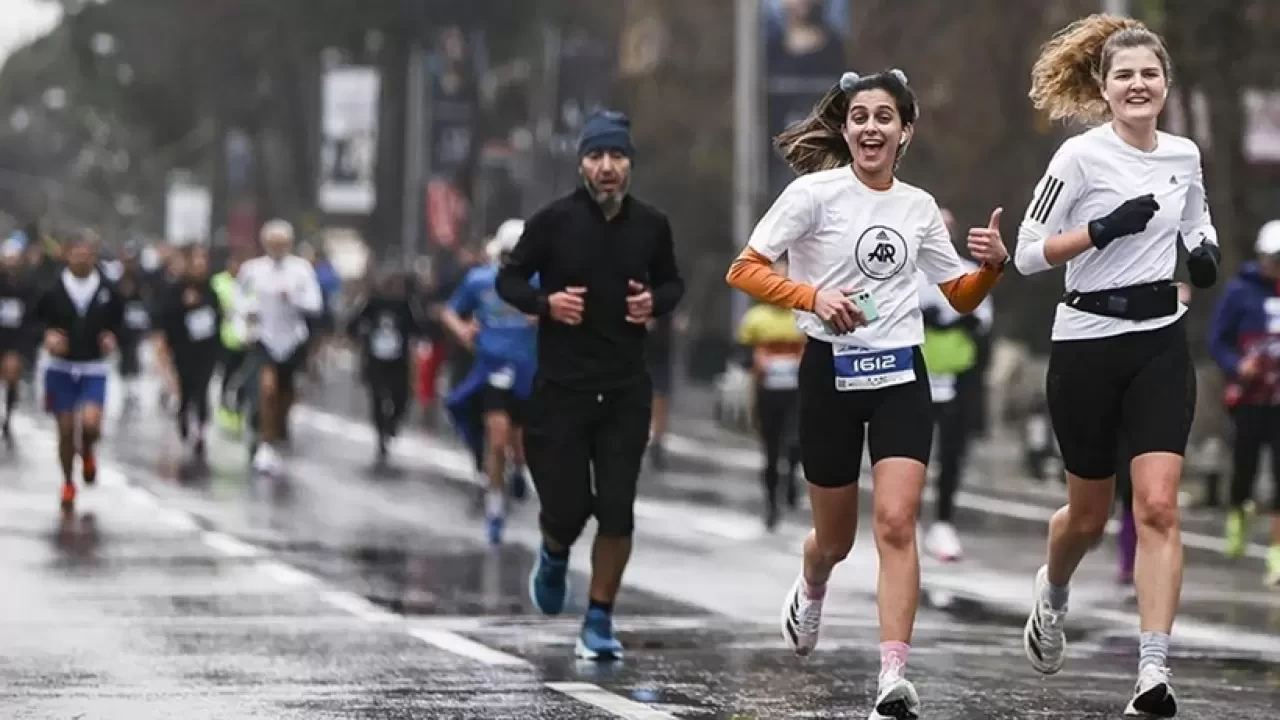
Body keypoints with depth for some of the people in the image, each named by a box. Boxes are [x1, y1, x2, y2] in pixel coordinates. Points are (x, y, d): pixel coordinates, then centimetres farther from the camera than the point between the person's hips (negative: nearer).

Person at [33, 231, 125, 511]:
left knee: (91, 424, -18)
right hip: (61, 368, 0)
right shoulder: (53, 290, -8)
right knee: (66, 429, 3)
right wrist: (47, 336, -14)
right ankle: (68, 485, 23)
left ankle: (87, 452, 19)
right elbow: (36, 320, 4)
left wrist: (111, 337, -9)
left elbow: (117, 320, 10)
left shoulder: (108, 291, -5)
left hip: (94, 370, 0)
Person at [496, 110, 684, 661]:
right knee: (567, 507, 0)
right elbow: (509, 279, 3)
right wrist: (545, 303, -16)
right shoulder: (554, 221, -6)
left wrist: (655, 302, -5)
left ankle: (599, 620, 11)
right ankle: (554, 555, 37)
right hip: (561, 387, -2)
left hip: (626, 391, 2)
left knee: (617, 511, -3)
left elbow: (672, 282, 18)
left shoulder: (651, 226, 2)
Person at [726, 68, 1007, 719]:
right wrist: (813, 296, -22)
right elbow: (744, 270, -8)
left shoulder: (920, 208, 8)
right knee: (835, 535, 11)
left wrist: (993, 264, -5)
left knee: (896, 523, -15)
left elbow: (962, 297, 16)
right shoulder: (815, 192, -5)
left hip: (900, 376, 2)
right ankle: (809, 595, 49)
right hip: (831, 373, -2)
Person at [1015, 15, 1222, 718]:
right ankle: (1052, 592, 46)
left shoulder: (1183, 155, 5)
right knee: (1089, 514, 11)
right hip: (1087, 344, -3)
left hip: (1161, 343, 3)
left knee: (1158, 506, -12)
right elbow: (1028, 253, -10)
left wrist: (1206, 252, 3)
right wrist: (1106, 227, -22)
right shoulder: (1081, 156, -10)